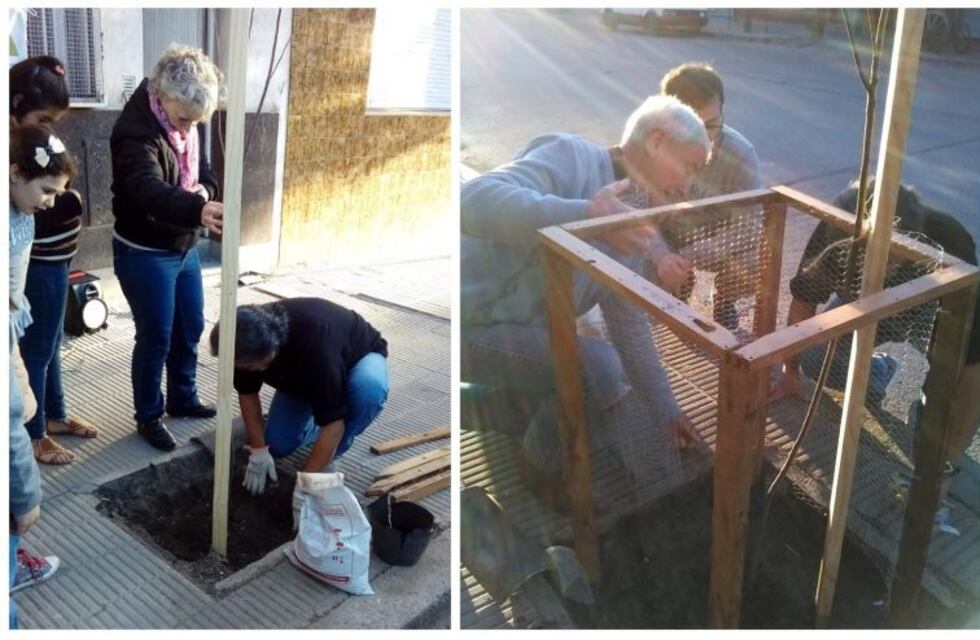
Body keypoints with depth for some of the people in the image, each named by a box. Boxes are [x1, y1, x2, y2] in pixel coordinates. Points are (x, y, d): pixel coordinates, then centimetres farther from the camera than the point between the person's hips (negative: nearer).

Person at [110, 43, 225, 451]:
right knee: (155, 338, 2)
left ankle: (183, 399, 37)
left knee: (190, 327, 17)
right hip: (144, 253, -8)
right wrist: (197, 210, -62)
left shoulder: (185, 124, -1)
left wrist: (205, 190, -12)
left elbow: (203, 168, 13)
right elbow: (150, 190, -43)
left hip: (184, 247, 8)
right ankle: (148, 417, 21)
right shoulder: (135, 131, -26)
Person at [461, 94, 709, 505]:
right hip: (469, 320, -9)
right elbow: (475, 202, -36)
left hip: (522, 325, 9)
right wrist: (584, 214, -44)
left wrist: (665, 410, 17)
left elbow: (631, 325, 14)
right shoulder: (569, 156, -19)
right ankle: (545, 469, 3)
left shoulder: (632, 225, 7)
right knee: (598, 367, -22)